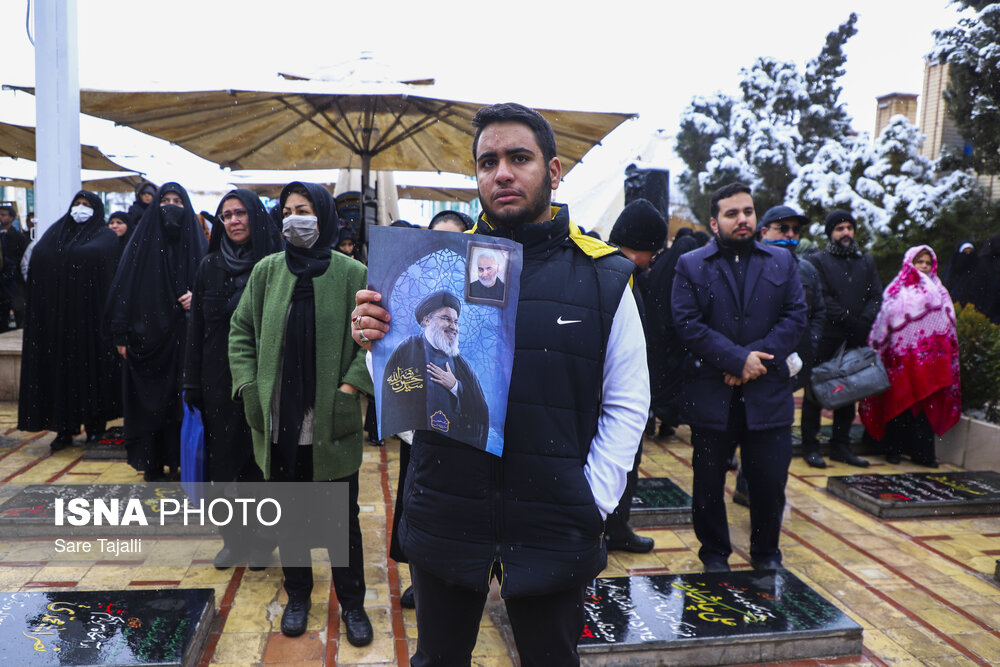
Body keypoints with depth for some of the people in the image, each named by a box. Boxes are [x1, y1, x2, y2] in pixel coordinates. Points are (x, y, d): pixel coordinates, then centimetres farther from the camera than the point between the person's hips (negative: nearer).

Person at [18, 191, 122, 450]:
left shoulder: (105, 237, 4)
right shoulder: (56, 232, 18)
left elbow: (94, 254, -16)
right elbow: (37, 255, 3)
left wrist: (63, 256, -9)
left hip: (91, 313, -4)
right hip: (58, 314, 4)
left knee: (92, 366, -2)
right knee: (61, 368, 1)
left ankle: (95, 425, 8)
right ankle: (64, 428, 7)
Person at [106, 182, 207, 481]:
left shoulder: (195, 242, 7)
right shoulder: (142, 242, 4)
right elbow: (124, 286, 1)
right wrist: (121, 333, -4)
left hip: (183, 337, 0)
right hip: (147, 335, 0)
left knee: (181, 397, 1)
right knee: (148, 398, 2)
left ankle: (180, 460, 12)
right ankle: (152, 464, 12)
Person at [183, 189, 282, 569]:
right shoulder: (209, 266, 6)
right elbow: (196, 326, 6)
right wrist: (192, 384, 2)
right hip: (219, 378, 3)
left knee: (258, 457, 4)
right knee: (223, 459, 7)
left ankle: (260, 538, 21)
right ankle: (232, 538, 22)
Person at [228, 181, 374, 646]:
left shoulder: (351, 273, -6)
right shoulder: (267, 270, 3)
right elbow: (241, 330, 9)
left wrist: (351, 386, -13)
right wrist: (247, 384, -1)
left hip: (332, 425, -2)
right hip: (279, 422, 3)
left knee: (343, 518, 9)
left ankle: (351, 604, 28)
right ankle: (297, 597, 35)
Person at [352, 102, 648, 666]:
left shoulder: (603, 275, -2)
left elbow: (628, 403, 0)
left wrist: (594, 499, -7)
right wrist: (377, 342, -16)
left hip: (555, 531, -1)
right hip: (444, 517, 2)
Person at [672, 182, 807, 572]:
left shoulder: (781, 262, 11)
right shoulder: (691, 265, 3)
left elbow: (795, 317, 1)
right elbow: (687, 323, -8)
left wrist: (758, 356, -13)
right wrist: (737, 359, -16)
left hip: (768, 394, 2)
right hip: (711, 396, -1)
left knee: (770, 481, 7)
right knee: (708, 483, 10)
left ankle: (766, 553, 30)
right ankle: (714, 554, 29)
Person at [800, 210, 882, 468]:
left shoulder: (866, 261, 17)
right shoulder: (818, 260, 2)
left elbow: (876, 296, 9)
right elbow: (822, 298, -9)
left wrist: (864, 322, -9)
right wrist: (847, 320, -16)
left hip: (855, 340, 5)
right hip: (824, 339, -5)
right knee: (815, 392, 1)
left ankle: (841, 446, 19)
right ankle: (809, 445, 9)